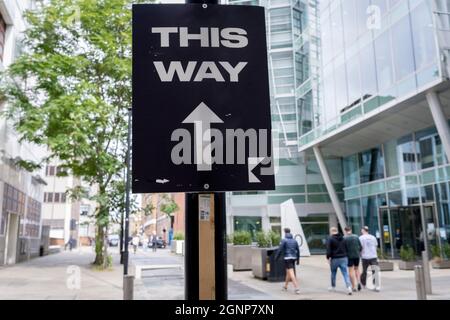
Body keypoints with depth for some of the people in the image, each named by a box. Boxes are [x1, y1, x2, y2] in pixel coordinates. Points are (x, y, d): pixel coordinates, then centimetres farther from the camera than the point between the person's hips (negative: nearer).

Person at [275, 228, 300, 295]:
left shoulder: (284, 240, -7)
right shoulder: (294, 241, 10)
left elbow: (280, 250, -11)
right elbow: (298, 251, 11)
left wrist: (276, 257, 2)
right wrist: (298, 259, 18)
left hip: (287, 258, -6)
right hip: (293, 258, 7)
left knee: (291, 274, -10)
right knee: (288, 272, 22)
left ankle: (297, 288, -19)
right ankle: (285, 286, 37)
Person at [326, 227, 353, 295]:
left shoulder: (330, 239, -6)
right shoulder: (343, 238, 9)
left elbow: (328, 250, -12)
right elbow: (346, 248, 13)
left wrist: (328, 258, -5)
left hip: (335, 259, -3)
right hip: (344, 258, 3)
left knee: (333, 273, 15)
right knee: (345, 273, -1)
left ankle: (333, 287, 29)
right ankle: (349, 287, -17)